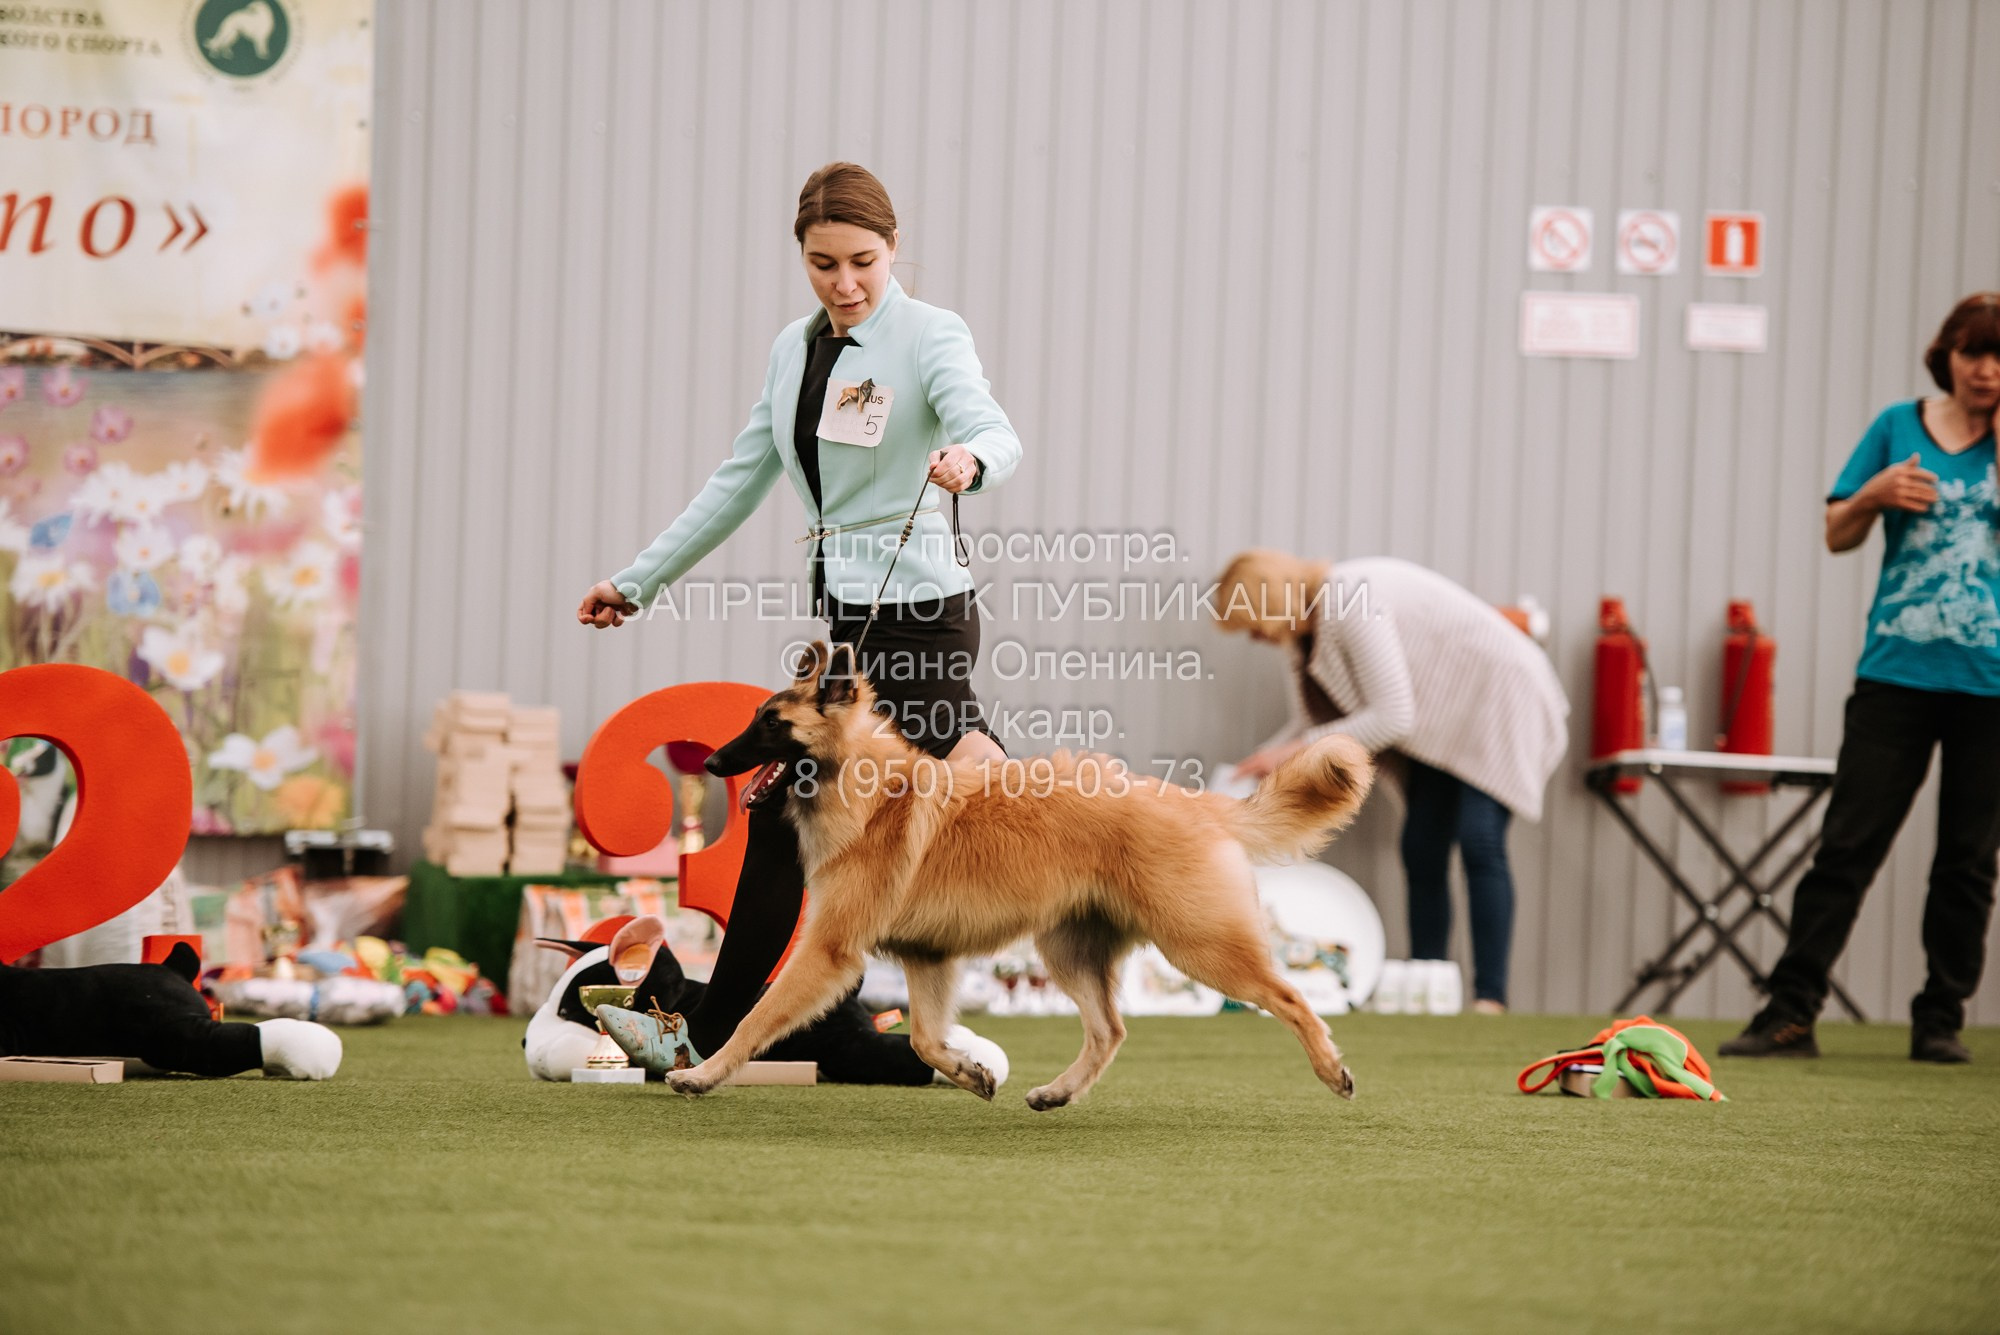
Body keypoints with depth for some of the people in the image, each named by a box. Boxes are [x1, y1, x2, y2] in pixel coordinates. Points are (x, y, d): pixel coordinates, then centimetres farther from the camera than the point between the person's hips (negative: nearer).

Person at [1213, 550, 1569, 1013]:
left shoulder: (1351, 606, -28)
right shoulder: (1311, 621, 2)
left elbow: (1393, 717, -30)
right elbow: (1315, 717, 12)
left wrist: (1297, 750, -28)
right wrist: (1263, 760, 0)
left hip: (1497, 695, -10)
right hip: (1442, 720, 10)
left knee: (1478, 840, -20)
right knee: (1421, 850, 3)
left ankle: (1491, 998, -22)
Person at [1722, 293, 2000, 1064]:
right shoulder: (1900, 427, 8)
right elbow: (1838, 536, 13)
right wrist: (1877, 494, -7)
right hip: (1896, 675, 0)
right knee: (1846, 847, -3)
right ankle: (1790, 1013, -2)